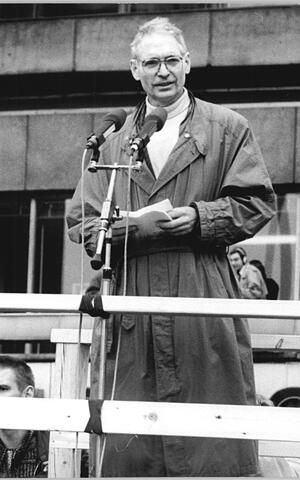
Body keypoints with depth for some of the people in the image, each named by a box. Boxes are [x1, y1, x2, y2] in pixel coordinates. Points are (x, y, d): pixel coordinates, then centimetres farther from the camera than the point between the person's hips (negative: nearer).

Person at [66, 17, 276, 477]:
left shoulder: (228, 129, 9)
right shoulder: (112, 141, 17)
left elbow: (256, 203, 4)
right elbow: (81, 219, 15)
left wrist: (198, 218, -11)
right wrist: (118, 230, -7)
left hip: (205, 303, -2)